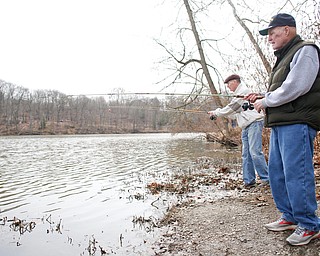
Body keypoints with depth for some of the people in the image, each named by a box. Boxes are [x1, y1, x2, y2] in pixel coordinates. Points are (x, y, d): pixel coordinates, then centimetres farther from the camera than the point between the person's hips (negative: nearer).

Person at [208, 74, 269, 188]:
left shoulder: (243, 90, -5)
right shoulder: (238, 93, 25)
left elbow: (231, 108, -10)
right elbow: (235, 114, 23)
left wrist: (216, 112, 1)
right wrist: (217, 113, 14)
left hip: (254, 123, -10)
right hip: (246, 127, 10)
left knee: (255, 152, -15)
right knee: (246, 155, 5)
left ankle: (266, 178, -8)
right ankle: (249, 180, 7)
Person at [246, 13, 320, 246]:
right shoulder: (284, 57, 24)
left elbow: (294, 88, -18)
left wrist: (265, 101, -8)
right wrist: (260, 98, 11)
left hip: (297, 123, -10)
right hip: (280, 124, 10)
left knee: (296, 174, -9)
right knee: (277, 173, 11)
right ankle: (290, 217, 23)